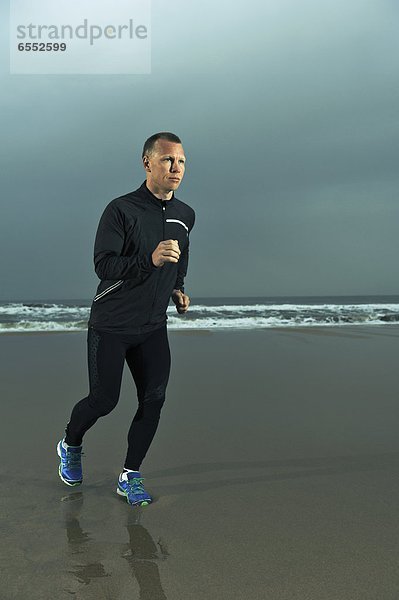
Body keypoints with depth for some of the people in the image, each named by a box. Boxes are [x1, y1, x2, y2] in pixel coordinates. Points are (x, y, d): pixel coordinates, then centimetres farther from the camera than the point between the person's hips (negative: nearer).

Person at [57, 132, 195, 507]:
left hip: (153, 328, 5)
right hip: (111, 325, -5)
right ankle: (70, 446, 31)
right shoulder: (121, 210, -13)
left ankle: (130, 476, 13)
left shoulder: (185, 215, 7)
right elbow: (103, 265, -20)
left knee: (154, 399, -3)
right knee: (104, 399, -1)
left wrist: (178, 288, 11)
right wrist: (150, 258, -34)